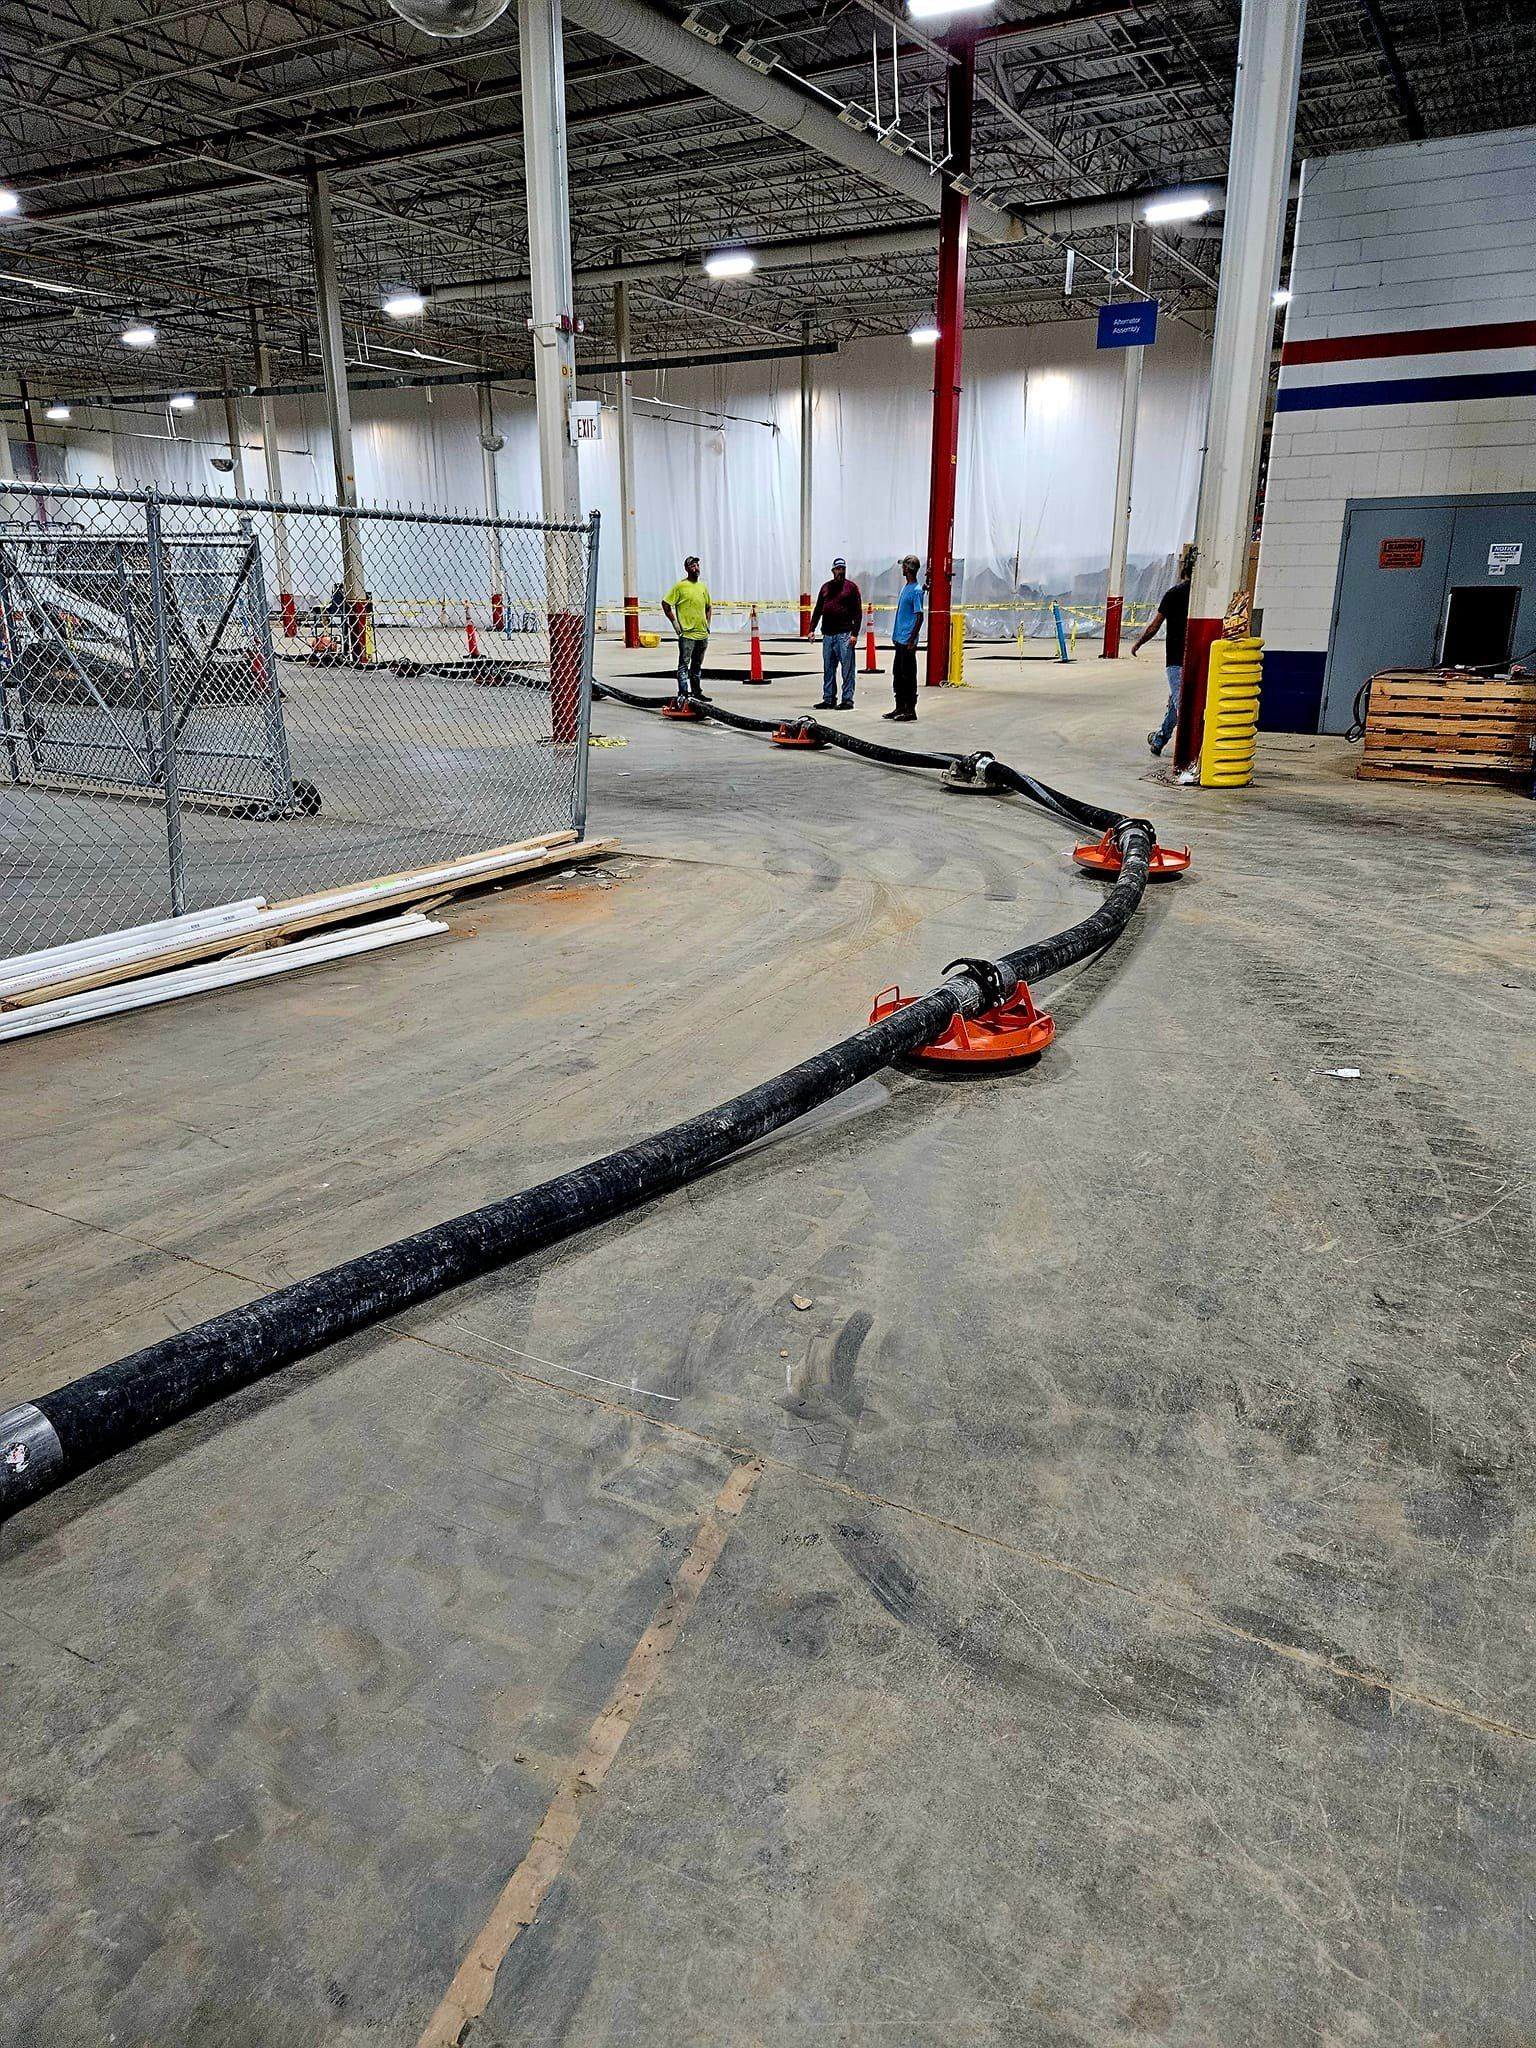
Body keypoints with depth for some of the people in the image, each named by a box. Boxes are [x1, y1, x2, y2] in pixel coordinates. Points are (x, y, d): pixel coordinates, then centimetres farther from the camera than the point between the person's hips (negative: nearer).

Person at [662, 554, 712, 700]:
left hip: (702, 634, 6)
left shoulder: (702, 587, 13)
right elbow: (665, 604, -6)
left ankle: (696, 692, 23)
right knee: (684, 664, -7)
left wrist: (707, 623, 15)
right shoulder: (680, 586, -6)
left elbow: (709, 607, 26)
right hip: (687, 634, -6)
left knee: (697, 665, 14)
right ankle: (683, 693, -7)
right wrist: (675, 623, -8)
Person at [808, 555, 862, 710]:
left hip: (844, 634, -5)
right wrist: (812, 629, 10)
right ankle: (829, 700, 15)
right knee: (828, 669, 8)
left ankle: (847, 700, 0)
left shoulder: (851, 587, 3)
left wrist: (855, 633, -10)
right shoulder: (826, 587, 16)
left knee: (847, 669, -4)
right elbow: (818, 609, 20)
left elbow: (858, 612, -2)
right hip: (827, 634, 5)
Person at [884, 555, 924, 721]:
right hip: (899, 640, 9)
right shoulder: (905, 587, 15)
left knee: (908, 676, -5)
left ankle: (910, 710, 0)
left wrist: (911, 641, -19)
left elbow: (919, 617, -16)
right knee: (897, 675, 13)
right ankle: (900, 708, 20)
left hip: (907, 642, -9)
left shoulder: (916, 590, -12)